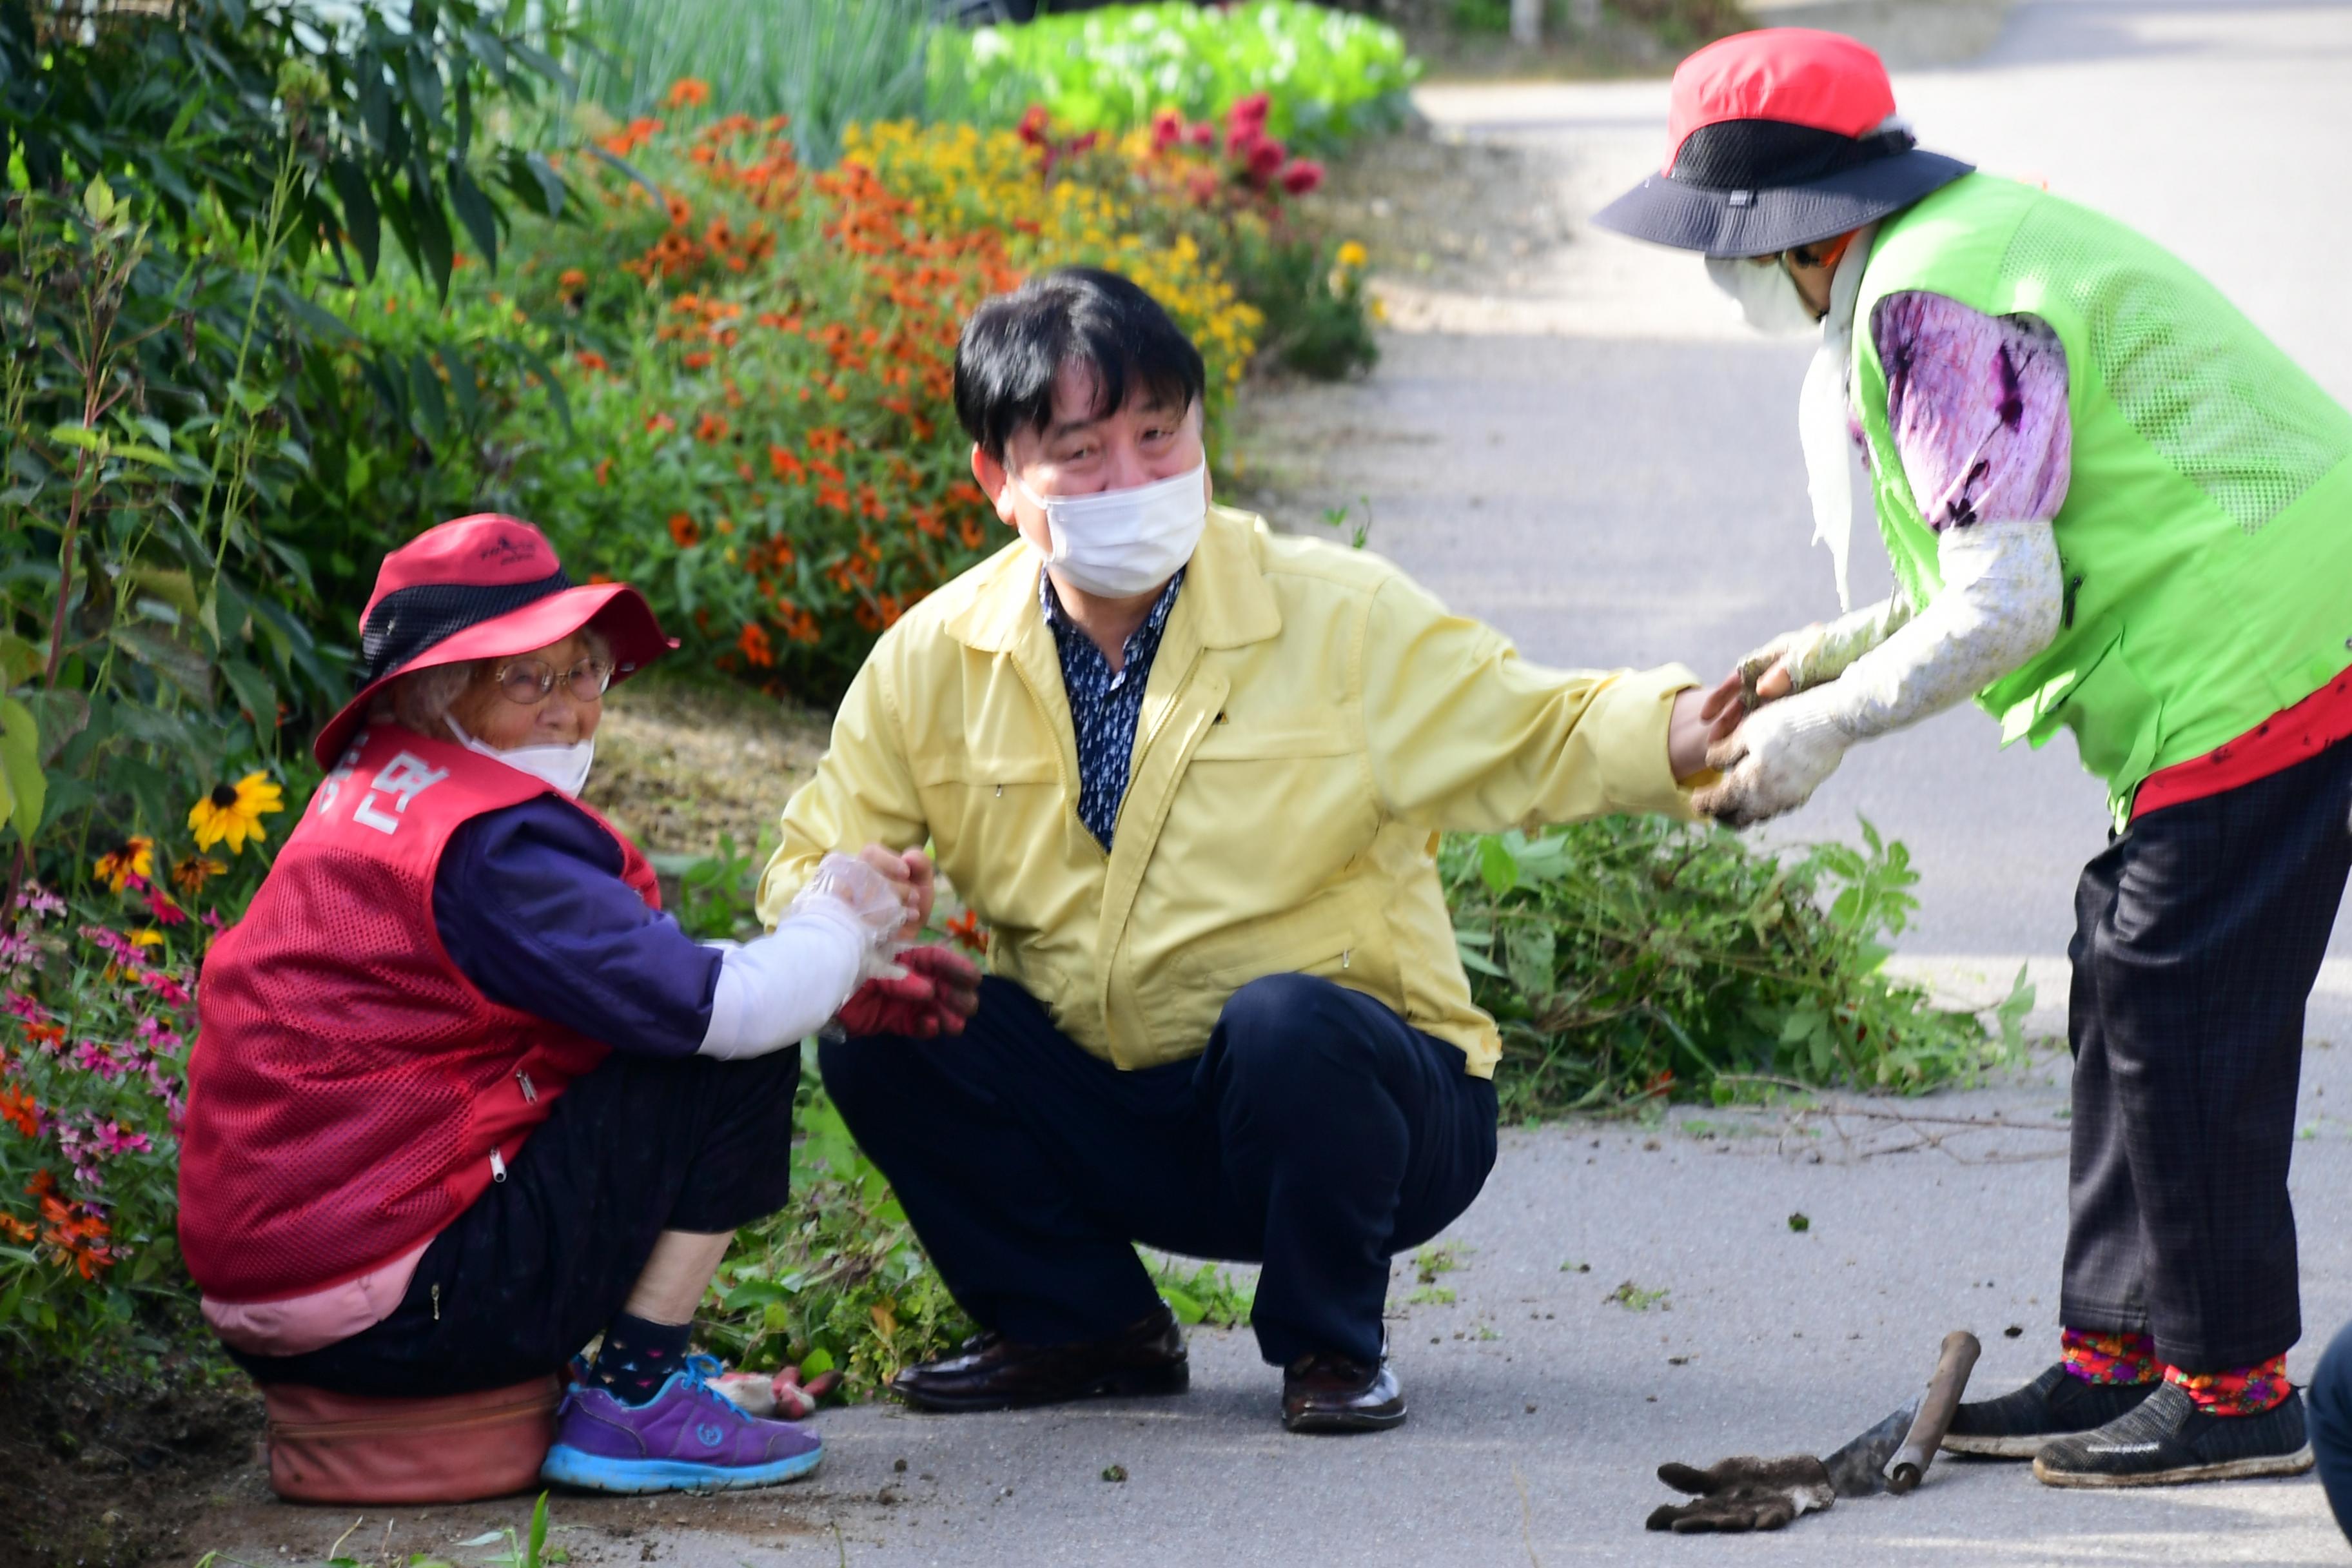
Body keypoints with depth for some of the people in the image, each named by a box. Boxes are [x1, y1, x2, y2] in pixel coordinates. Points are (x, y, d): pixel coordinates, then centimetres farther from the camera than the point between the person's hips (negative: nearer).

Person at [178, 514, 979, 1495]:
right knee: (739, 1059, -6)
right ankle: (634, 1405, -3)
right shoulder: (489, 845, -16)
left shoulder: (378, 793, 15)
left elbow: (647, 977, 19)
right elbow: (716, 1008, -20)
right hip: (393, 1310, -10)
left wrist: (846, 988, 9)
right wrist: (840, 925, 0)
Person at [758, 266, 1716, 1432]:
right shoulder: (935, 662, -2)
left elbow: (1540, 739, -11)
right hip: (1108, 1120, 3)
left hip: (1351, 1093, -3)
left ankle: (1329, 1346, -8)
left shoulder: (1334, 617, -9)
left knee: (1283, 1020, -36)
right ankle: (1084, 1325, 5)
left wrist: (1699, 728, -33)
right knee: (878, 1032, -17)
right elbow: (813, 867, 2)